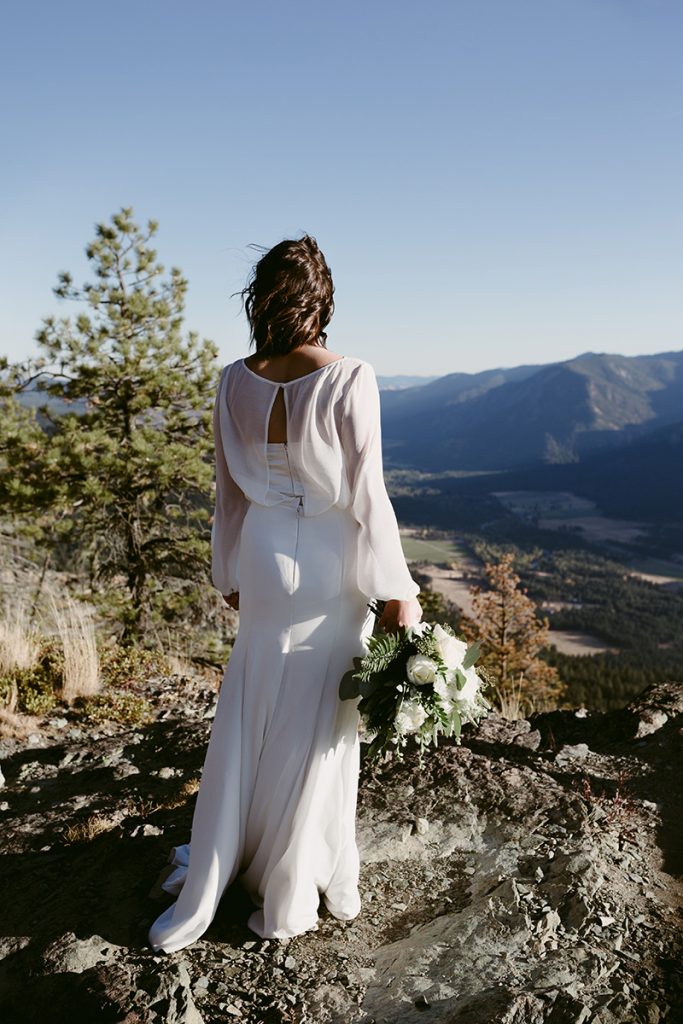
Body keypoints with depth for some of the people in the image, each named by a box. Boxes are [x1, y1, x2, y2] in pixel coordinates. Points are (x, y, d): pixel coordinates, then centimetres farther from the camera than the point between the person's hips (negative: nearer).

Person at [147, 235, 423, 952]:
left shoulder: (234, 382, -3)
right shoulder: (349, 380, -15)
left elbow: (230, 489, 5)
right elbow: (366, 494, -14)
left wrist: (230, 573, 17)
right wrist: (396, 590, -5)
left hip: (263, 560, 4)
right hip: (330, 569, -3)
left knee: (244, 724, 17)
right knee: (315, 730, 11)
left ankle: (204, 894, 31)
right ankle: (293, 895, 31)